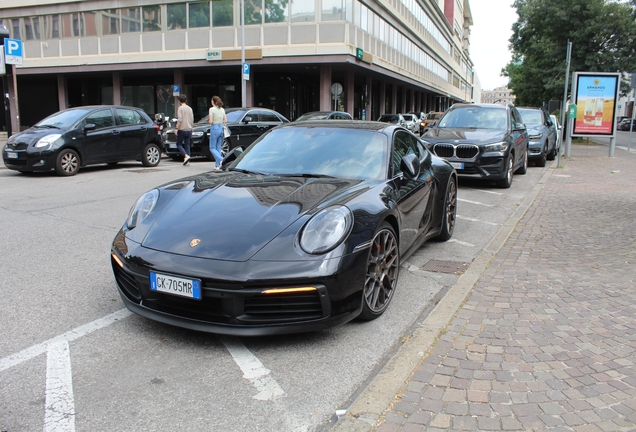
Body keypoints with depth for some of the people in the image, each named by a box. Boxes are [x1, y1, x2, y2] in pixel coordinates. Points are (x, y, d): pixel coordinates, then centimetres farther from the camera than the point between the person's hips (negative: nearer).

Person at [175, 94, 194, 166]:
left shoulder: (180, 108, -8)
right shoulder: (190, 108, 10)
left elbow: (179, 119, -16)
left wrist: (177, 128, -12)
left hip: (182, 129, -6)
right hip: (189, 130, 6)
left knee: (179, 144, 4)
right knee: (187, 145, 9)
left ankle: (186, 156, -16)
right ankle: (187, 161, 6)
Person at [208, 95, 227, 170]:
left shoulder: (212, 109, -10)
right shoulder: (222, 109, 8)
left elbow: (211, 121, -15)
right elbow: (225, 120, 9)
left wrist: (210, 122, 6)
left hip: (214, 128, -6)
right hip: (221, 128, 6)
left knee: (212, 148, 2)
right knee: (218, 148, 11)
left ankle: (221, 160, -20)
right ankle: (217, 165, 10)